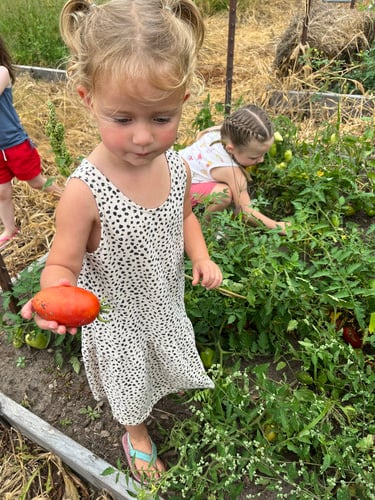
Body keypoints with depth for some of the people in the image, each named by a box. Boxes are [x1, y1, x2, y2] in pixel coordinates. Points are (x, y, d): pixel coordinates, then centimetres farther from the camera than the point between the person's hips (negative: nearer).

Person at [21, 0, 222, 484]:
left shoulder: (176, 166, -18)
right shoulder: (85, 190, -35)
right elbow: (63, 264, -23)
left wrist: (201, 257, -12)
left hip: (166, 301, 4)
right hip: (118, 317, -3)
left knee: (169, 359, 34)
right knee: (129, 378, 25)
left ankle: (174, 383, 72)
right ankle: (136, 432, 60)